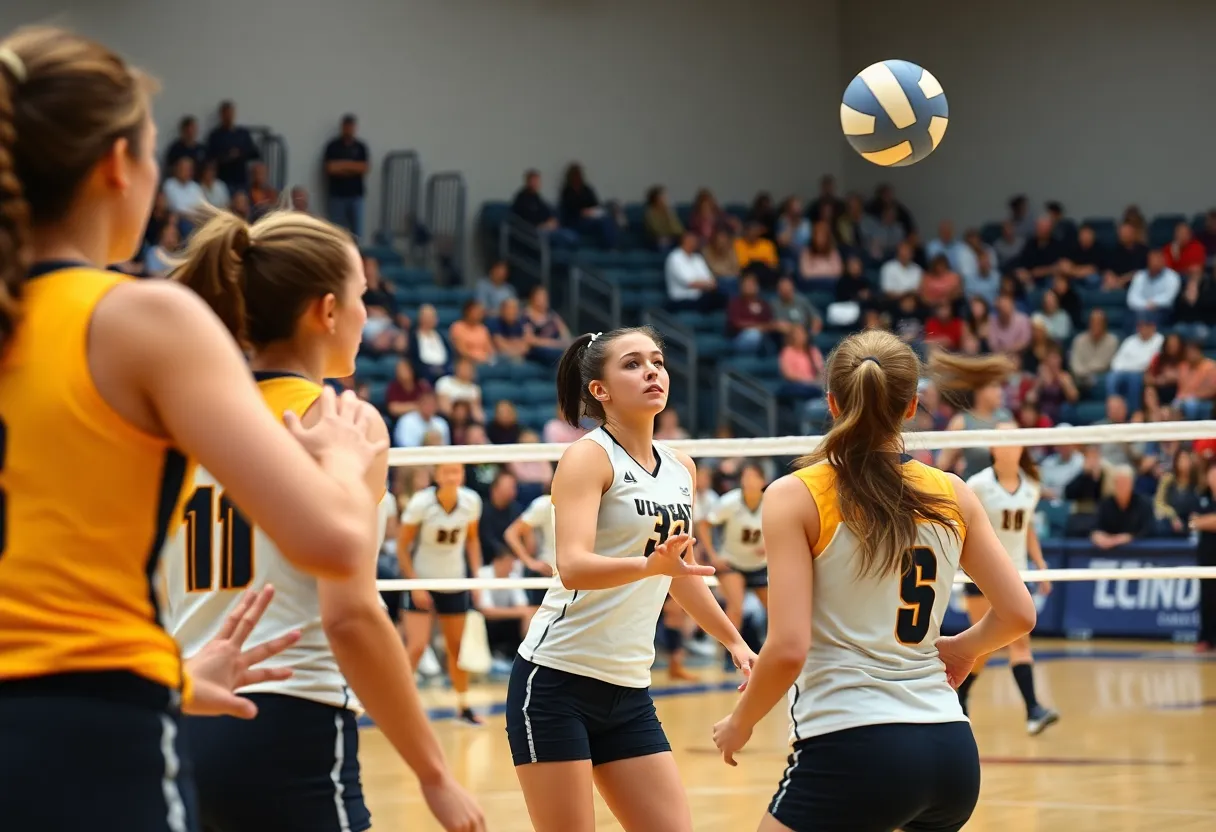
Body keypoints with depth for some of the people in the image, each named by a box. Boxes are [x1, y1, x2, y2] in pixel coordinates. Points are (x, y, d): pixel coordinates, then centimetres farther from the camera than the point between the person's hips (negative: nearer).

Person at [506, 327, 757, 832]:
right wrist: (649, 564, -41)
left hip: (629, 691, 7)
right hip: (556, 681, -7)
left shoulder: (681, 469, 10)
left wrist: (734, 641, 31)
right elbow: (572, 567, -25)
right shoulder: (588, 456, -10)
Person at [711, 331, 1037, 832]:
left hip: (851, 749, -6)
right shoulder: (951, 494, 8)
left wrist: (738, 724, 5)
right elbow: (1018, 614, 11)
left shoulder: (795, 497, -5)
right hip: (951, 753, 6)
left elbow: (788, 649, -12)